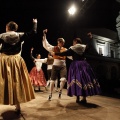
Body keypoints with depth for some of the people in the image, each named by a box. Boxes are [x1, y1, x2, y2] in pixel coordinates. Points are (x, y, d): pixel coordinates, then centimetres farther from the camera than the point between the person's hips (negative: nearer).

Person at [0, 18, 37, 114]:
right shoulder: (20, 35, 3)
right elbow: (33, 32, 5)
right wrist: (35, 23, 20)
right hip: (17, 61, 2)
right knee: (17, 82, 9)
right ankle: (18, 106, 16)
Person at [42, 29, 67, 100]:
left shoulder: (65, 50, 4)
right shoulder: (54, 48, 0)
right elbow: (45, 45, -5)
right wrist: (44, 35, -9)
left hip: (63, 66, 1)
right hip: (55, 66, 0)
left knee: (63, 80, -18)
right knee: (52, 81, 4)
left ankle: (60, 91, 14)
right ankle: (50, 95, 25)